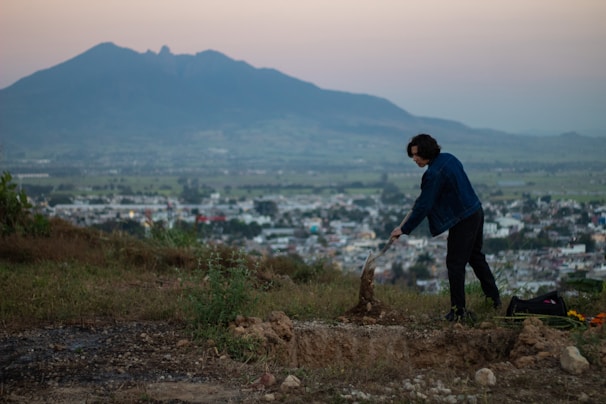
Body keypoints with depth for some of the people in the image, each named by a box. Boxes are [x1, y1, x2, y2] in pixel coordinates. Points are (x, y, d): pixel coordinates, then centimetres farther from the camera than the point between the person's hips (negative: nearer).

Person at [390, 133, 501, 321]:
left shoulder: (434, 174, -23)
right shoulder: (448, 158, 5)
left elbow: (423, 206, -21)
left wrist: (404, 229, -14)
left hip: (462, 221, -10)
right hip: (476, 212, 10)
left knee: (455, 264, 0)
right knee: (476, 257, 23)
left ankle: (458, 310, 5)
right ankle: (494, 298, 32)